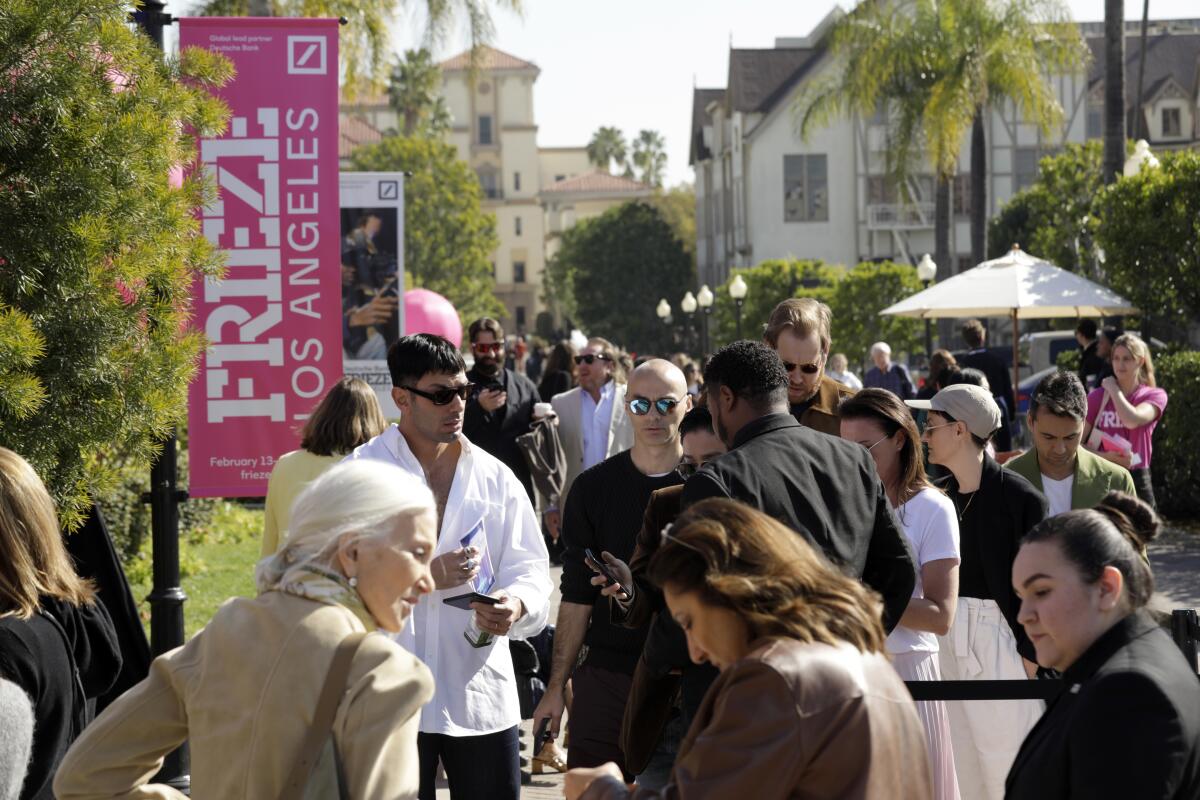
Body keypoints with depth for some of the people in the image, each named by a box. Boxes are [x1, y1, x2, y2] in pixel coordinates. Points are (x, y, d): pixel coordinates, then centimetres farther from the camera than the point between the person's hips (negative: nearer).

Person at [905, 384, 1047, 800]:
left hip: (999, 638, -7)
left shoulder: (1017, 496, -12)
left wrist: (1033, 654, -11)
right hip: (947, 637, 7)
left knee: (1006, 766, -1)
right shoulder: (942, 495, 7)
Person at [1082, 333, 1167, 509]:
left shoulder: (1155, 396, 2)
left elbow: (1132, 420, -19)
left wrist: (1113, 389, -6)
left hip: (1137, 481, 0)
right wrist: (1104, 456, -15)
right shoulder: (1097, 397, 5)